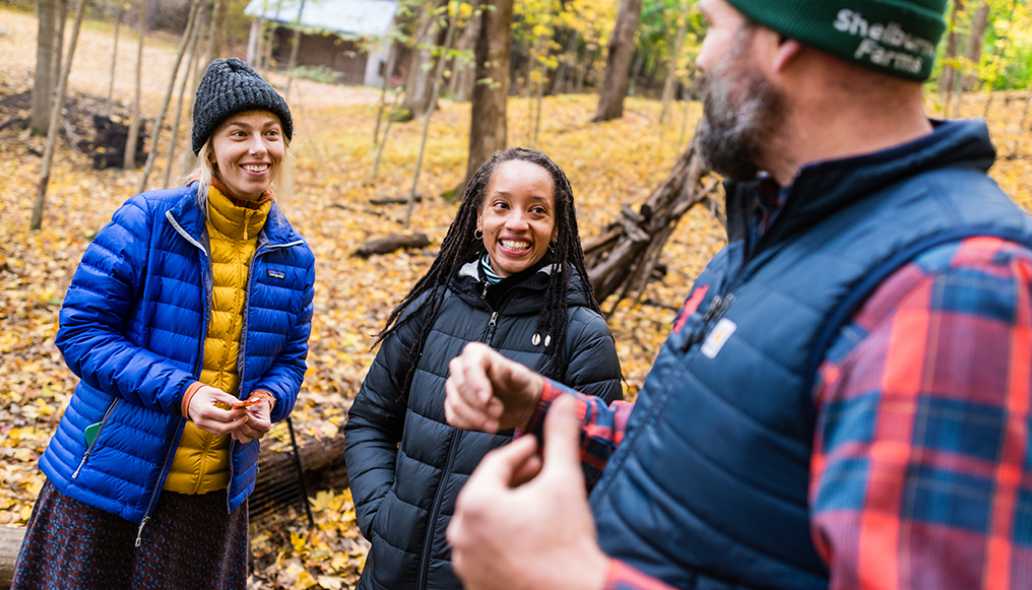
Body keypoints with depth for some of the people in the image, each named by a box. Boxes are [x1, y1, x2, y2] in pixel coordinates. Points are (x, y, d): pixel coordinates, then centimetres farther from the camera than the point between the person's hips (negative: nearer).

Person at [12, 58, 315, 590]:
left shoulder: (293, 256, 1)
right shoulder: (146, 222, -12)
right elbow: (81, 331, -13)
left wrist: (268, 400, -15)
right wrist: (182, 392, -24)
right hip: (107, 481, -3)